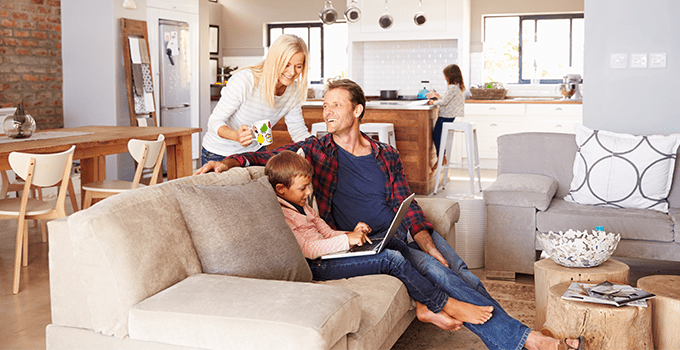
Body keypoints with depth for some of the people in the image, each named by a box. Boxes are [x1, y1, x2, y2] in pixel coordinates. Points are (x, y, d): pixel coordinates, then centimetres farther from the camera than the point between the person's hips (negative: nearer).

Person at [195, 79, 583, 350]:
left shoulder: (386, 155, 11)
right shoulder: (316, 150, 5)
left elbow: (407, 205, 6)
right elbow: (271, 155, 0)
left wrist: (424, 238, -11)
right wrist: (230, 161, -18)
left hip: (404, 231, 5)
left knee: (462, 272, -20)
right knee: (435, 272, -25)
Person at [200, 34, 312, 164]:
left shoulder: (294, 91, -9)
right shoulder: (244, 80, -27)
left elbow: (299, 131, 0)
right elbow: (215, 121, -23)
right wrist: (236, 136, -45)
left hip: (255, 151, 5)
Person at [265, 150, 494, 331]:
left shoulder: (301, 206, 17)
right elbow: (307, 248, -24)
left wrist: (352, 235, 0)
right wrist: (347, 240, -26)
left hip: (328, 253, 11)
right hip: (317, 267, -10)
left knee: (398, 246, 0)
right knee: (392, 259, -20)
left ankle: (423, 307, -2)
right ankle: (447, 306, -8)